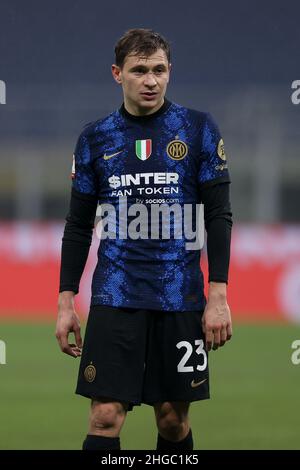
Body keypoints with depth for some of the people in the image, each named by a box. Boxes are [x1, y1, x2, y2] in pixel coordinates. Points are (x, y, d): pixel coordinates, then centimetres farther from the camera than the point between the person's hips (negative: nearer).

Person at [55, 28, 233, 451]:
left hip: (181, 299, 0)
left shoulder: (198, 129, 2)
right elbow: (78, 225, 12)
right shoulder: (95, 138, 7)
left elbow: (219, 216, 1)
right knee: (105, 417, -9)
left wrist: (218, 297, -6)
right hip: (115, 299, 1)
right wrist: (66, 302, 6)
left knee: (173, 418, 5)